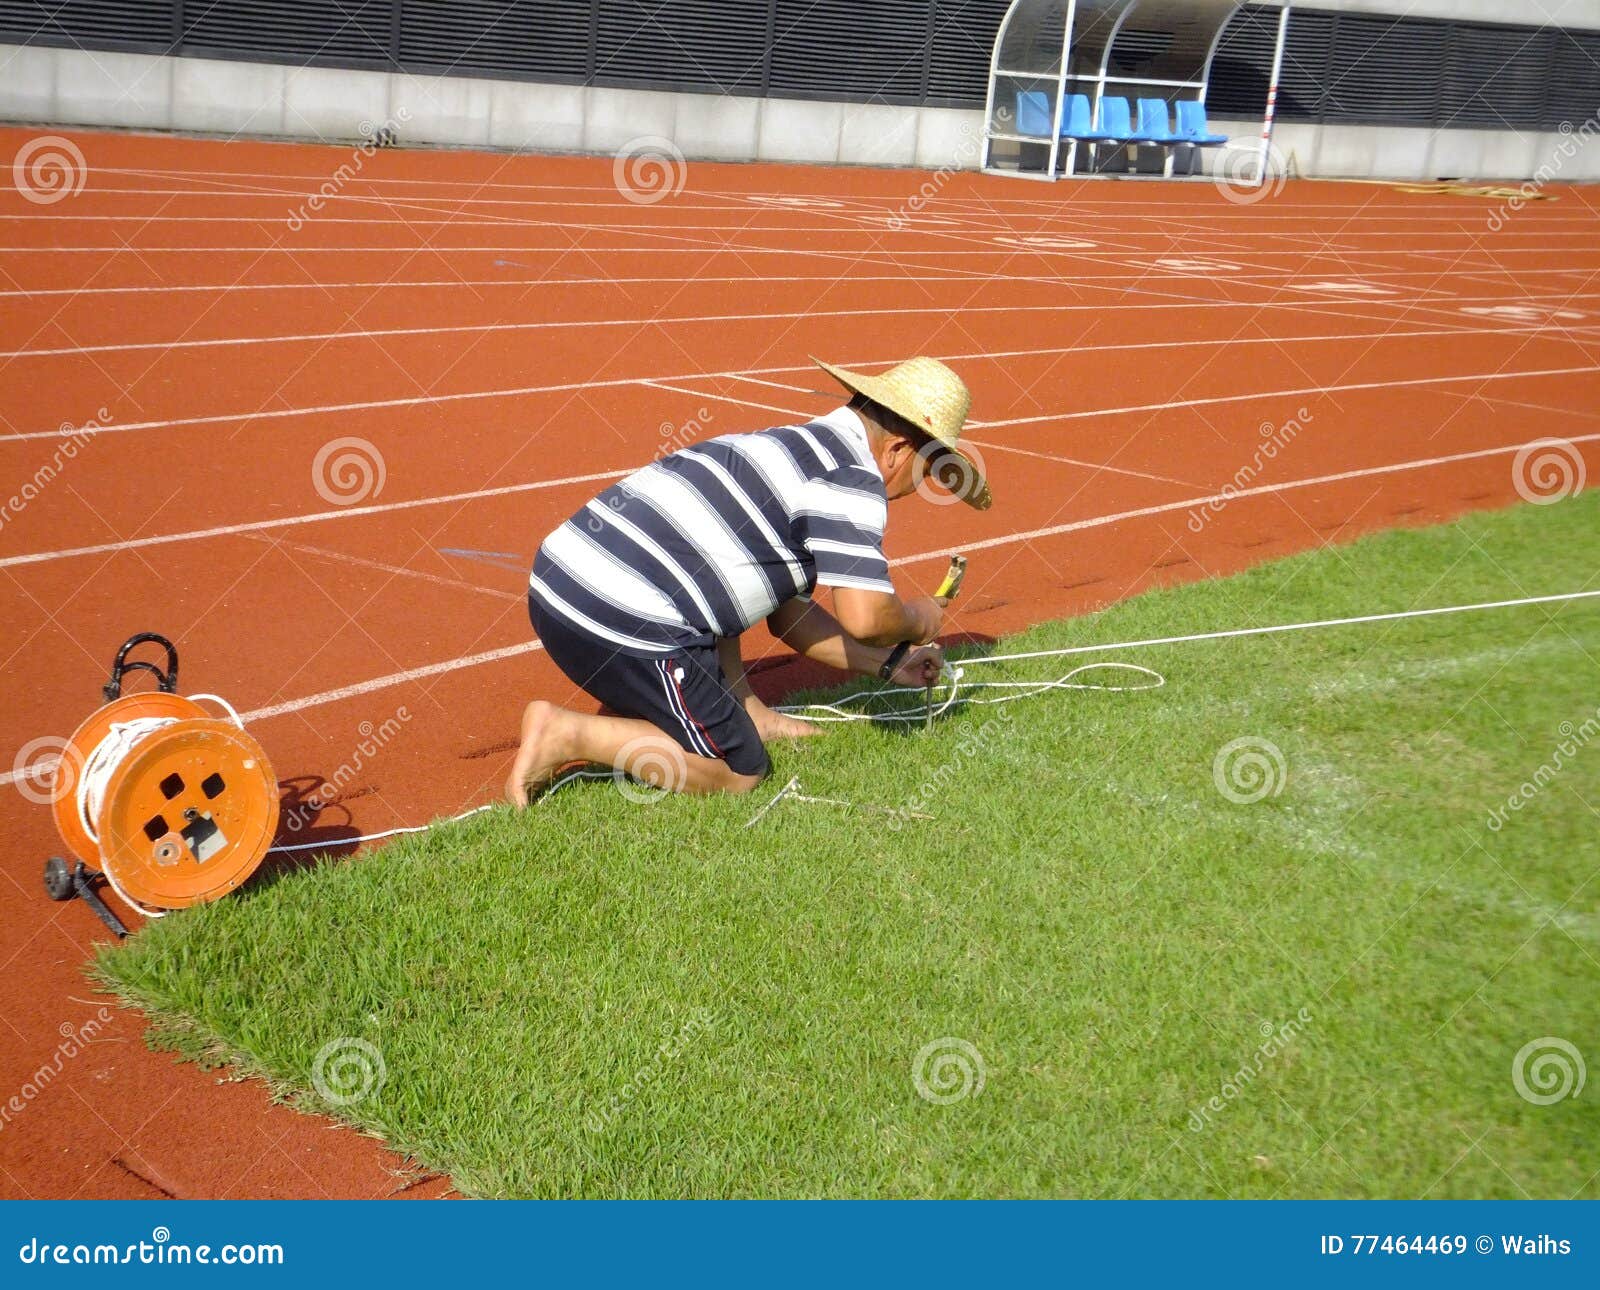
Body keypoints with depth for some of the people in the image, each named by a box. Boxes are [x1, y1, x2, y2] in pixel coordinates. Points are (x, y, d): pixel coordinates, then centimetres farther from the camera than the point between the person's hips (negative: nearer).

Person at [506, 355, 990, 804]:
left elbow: (784, 612, 32)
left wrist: (888, 663, 34)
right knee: (738, 772, 4)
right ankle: (566, 732, -4)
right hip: (623, 625, -10)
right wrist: (916, 620, 7)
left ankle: (746, 714, 23)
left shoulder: (791, 445, 25)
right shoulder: (853, 477, -4)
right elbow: (863, 617, -16)